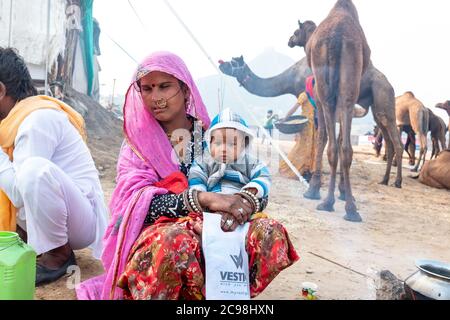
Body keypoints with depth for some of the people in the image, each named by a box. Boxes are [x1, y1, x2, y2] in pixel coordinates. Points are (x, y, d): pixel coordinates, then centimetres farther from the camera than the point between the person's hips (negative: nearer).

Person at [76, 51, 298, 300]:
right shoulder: (137, 142, 4)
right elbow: (137, 202, -12)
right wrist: (201, 198, -28)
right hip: (153, 236, -2)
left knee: (270, 233, -25)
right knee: (175, 239, -37)